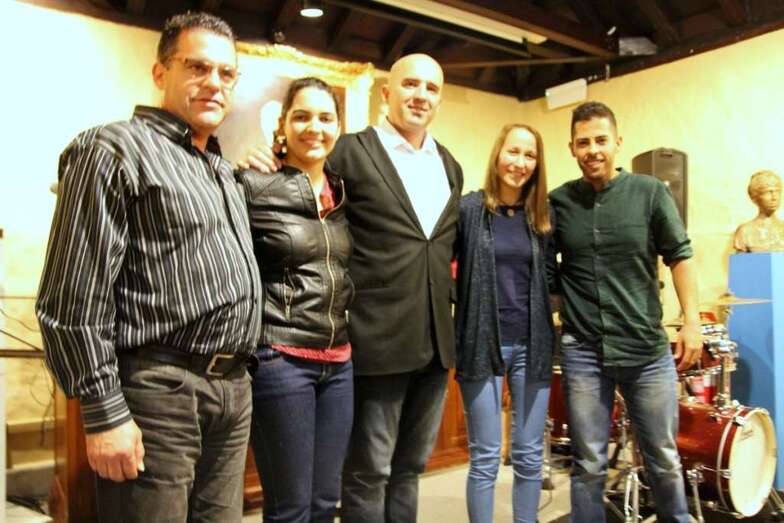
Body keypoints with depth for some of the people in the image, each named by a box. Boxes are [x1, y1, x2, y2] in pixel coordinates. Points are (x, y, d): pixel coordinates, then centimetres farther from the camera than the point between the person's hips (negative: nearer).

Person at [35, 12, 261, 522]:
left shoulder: (224, 169, 18)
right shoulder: (116, 150, -7)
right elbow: (75, 296, -13)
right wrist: (104, 413, -16)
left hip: (234, 388, 8)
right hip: (159, 389, -7)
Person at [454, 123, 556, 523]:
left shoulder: (542, 215, 7)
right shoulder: (468, 208, -4)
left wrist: (546, 314, 4)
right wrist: (464, 306, -6)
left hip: (532, 346, 4)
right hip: (482, 345, -3)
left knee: (529, 456, 12)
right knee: (485, 459, 5)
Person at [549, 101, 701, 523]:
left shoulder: (650, 192, 0)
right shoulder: (557, 202, 1)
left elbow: (679, 256, 2)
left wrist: (691, 321, -5)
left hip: (649, 348, 1)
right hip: (582, 351, 0)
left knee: (663, 458, 15)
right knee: (588, 464, 9)